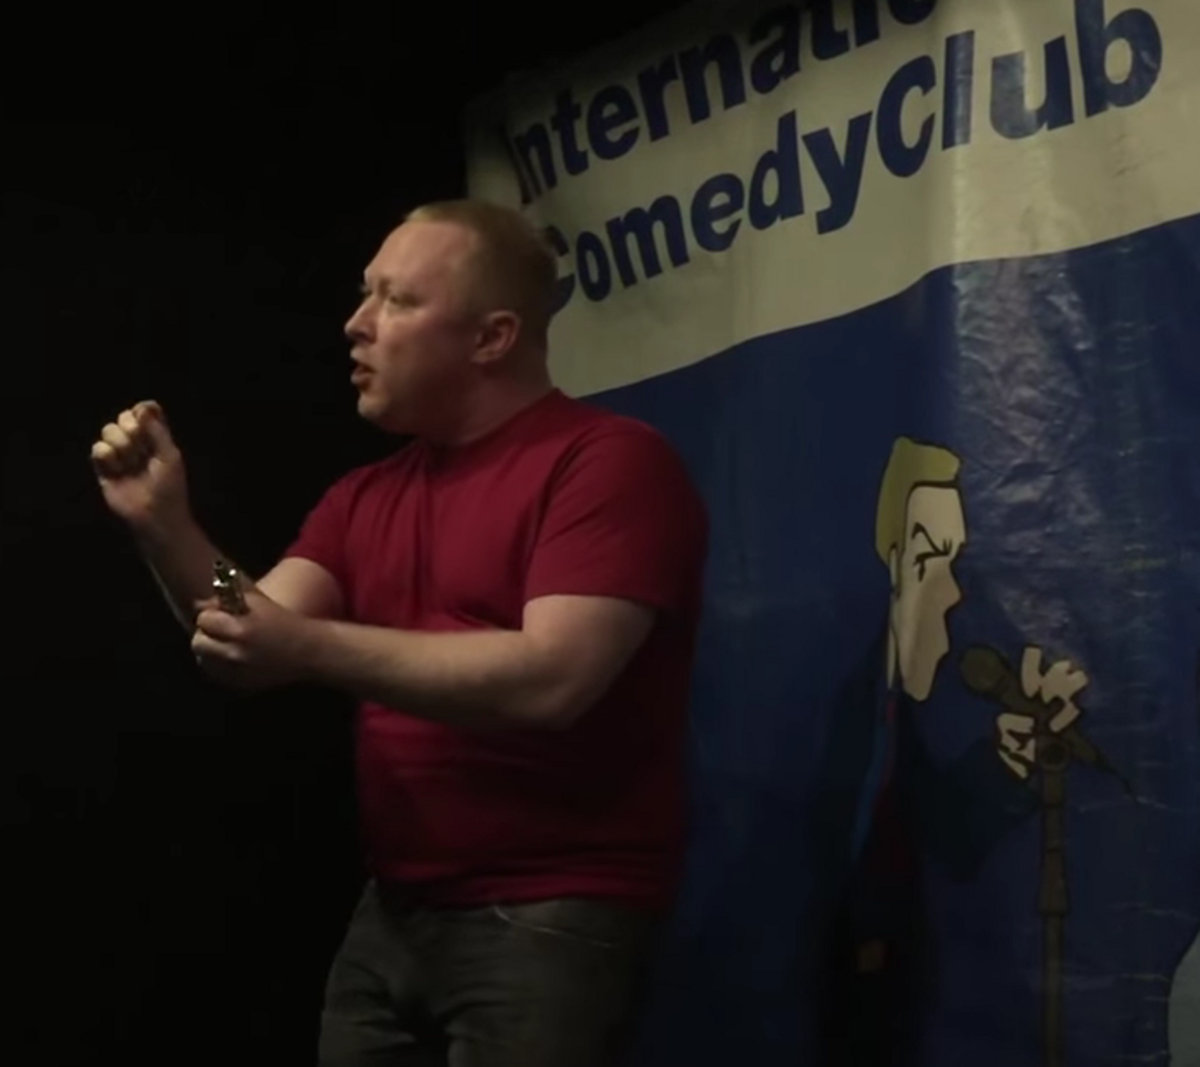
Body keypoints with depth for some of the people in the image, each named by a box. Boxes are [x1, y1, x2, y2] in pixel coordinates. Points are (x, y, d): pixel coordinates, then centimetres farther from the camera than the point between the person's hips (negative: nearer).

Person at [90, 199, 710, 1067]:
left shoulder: (611, 460, -10)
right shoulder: (365, 498, 12)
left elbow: (550, 680, -21)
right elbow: (256, 652, 5)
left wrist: (310, 646, -17)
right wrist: (165, 527, -10)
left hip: (550, 919, -6)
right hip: (392, 914, 7)